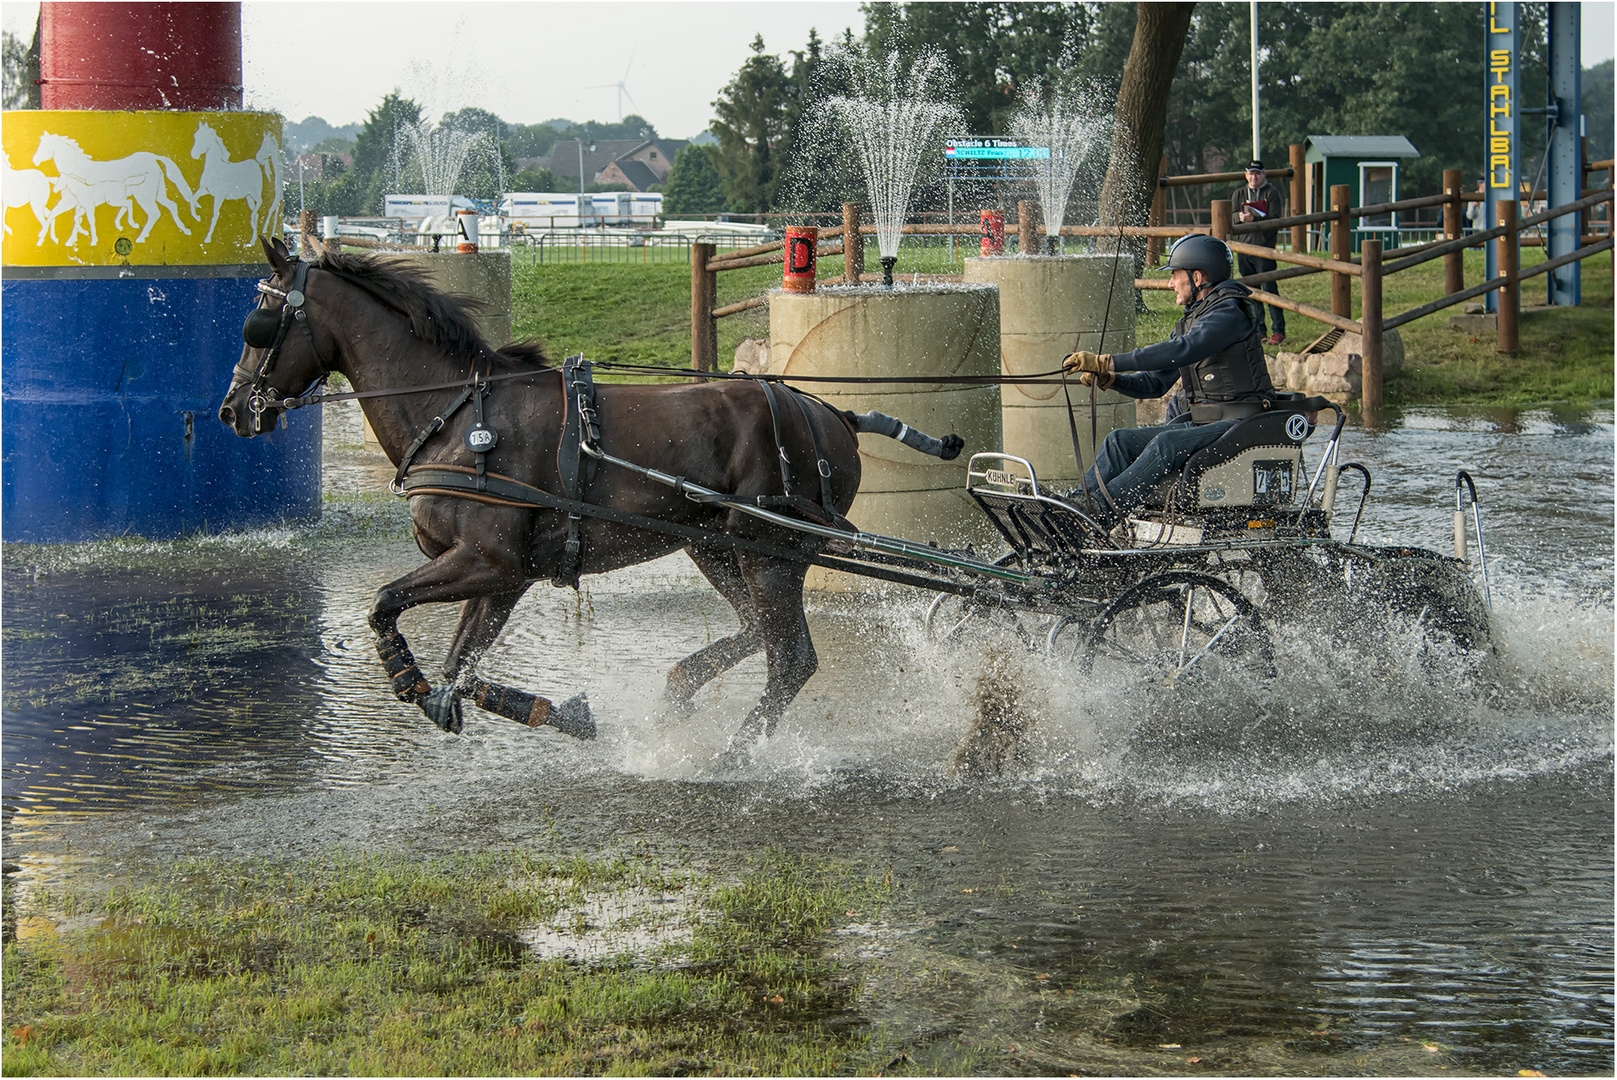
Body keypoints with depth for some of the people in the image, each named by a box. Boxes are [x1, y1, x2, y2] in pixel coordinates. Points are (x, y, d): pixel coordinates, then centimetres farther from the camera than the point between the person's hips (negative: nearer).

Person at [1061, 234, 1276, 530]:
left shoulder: (1230, 313, -13)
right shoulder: (1187, 323, 18)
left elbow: (1182, 350, -28)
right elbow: (1155, 383, 18)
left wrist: (1107, 362, -31)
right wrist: (1110, 379, -4)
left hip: (1239, 425, -9)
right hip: (1199, 420, 9)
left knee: (1167, 444, -33)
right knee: (1121, 441, -8)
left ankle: (1103, 512, -41)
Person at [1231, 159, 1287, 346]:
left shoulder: (1272, 193, 1)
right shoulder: (1239, 194, 16)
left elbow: (1275, 219, -9)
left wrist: (1254, 218, -21)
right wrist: (1240, 216, -16)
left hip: (1265, 247, -5)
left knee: (1269, 288, -10)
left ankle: (1279, 331, -8)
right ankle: (1258, 330, 14)